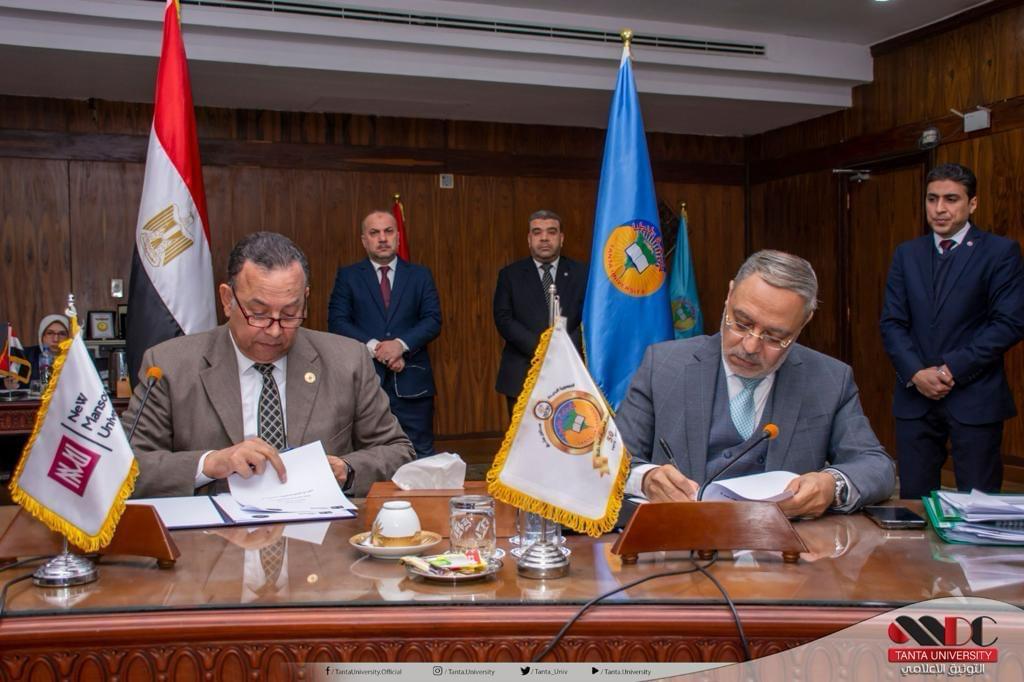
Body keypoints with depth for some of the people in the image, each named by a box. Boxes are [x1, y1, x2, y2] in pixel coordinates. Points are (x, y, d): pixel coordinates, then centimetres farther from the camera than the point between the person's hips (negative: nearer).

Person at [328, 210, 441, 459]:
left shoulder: (420, 275, 10)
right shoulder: (347, 276, 7)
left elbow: (433, 320, 2)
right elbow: (337, 322, -2)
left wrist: (401, 344, -15)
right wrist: (374, 348, -15)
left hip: (411, 382, 1)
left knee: (420, 455, 4)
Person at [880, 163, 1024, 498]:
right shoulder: (907, 254, 12)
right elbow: (891, 322, 6)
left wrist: (952, 370, -13)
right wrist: (916, 373, -9)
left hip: (975, 399, -3)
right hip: (915, 396, 3)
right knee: (914, 502, 6)